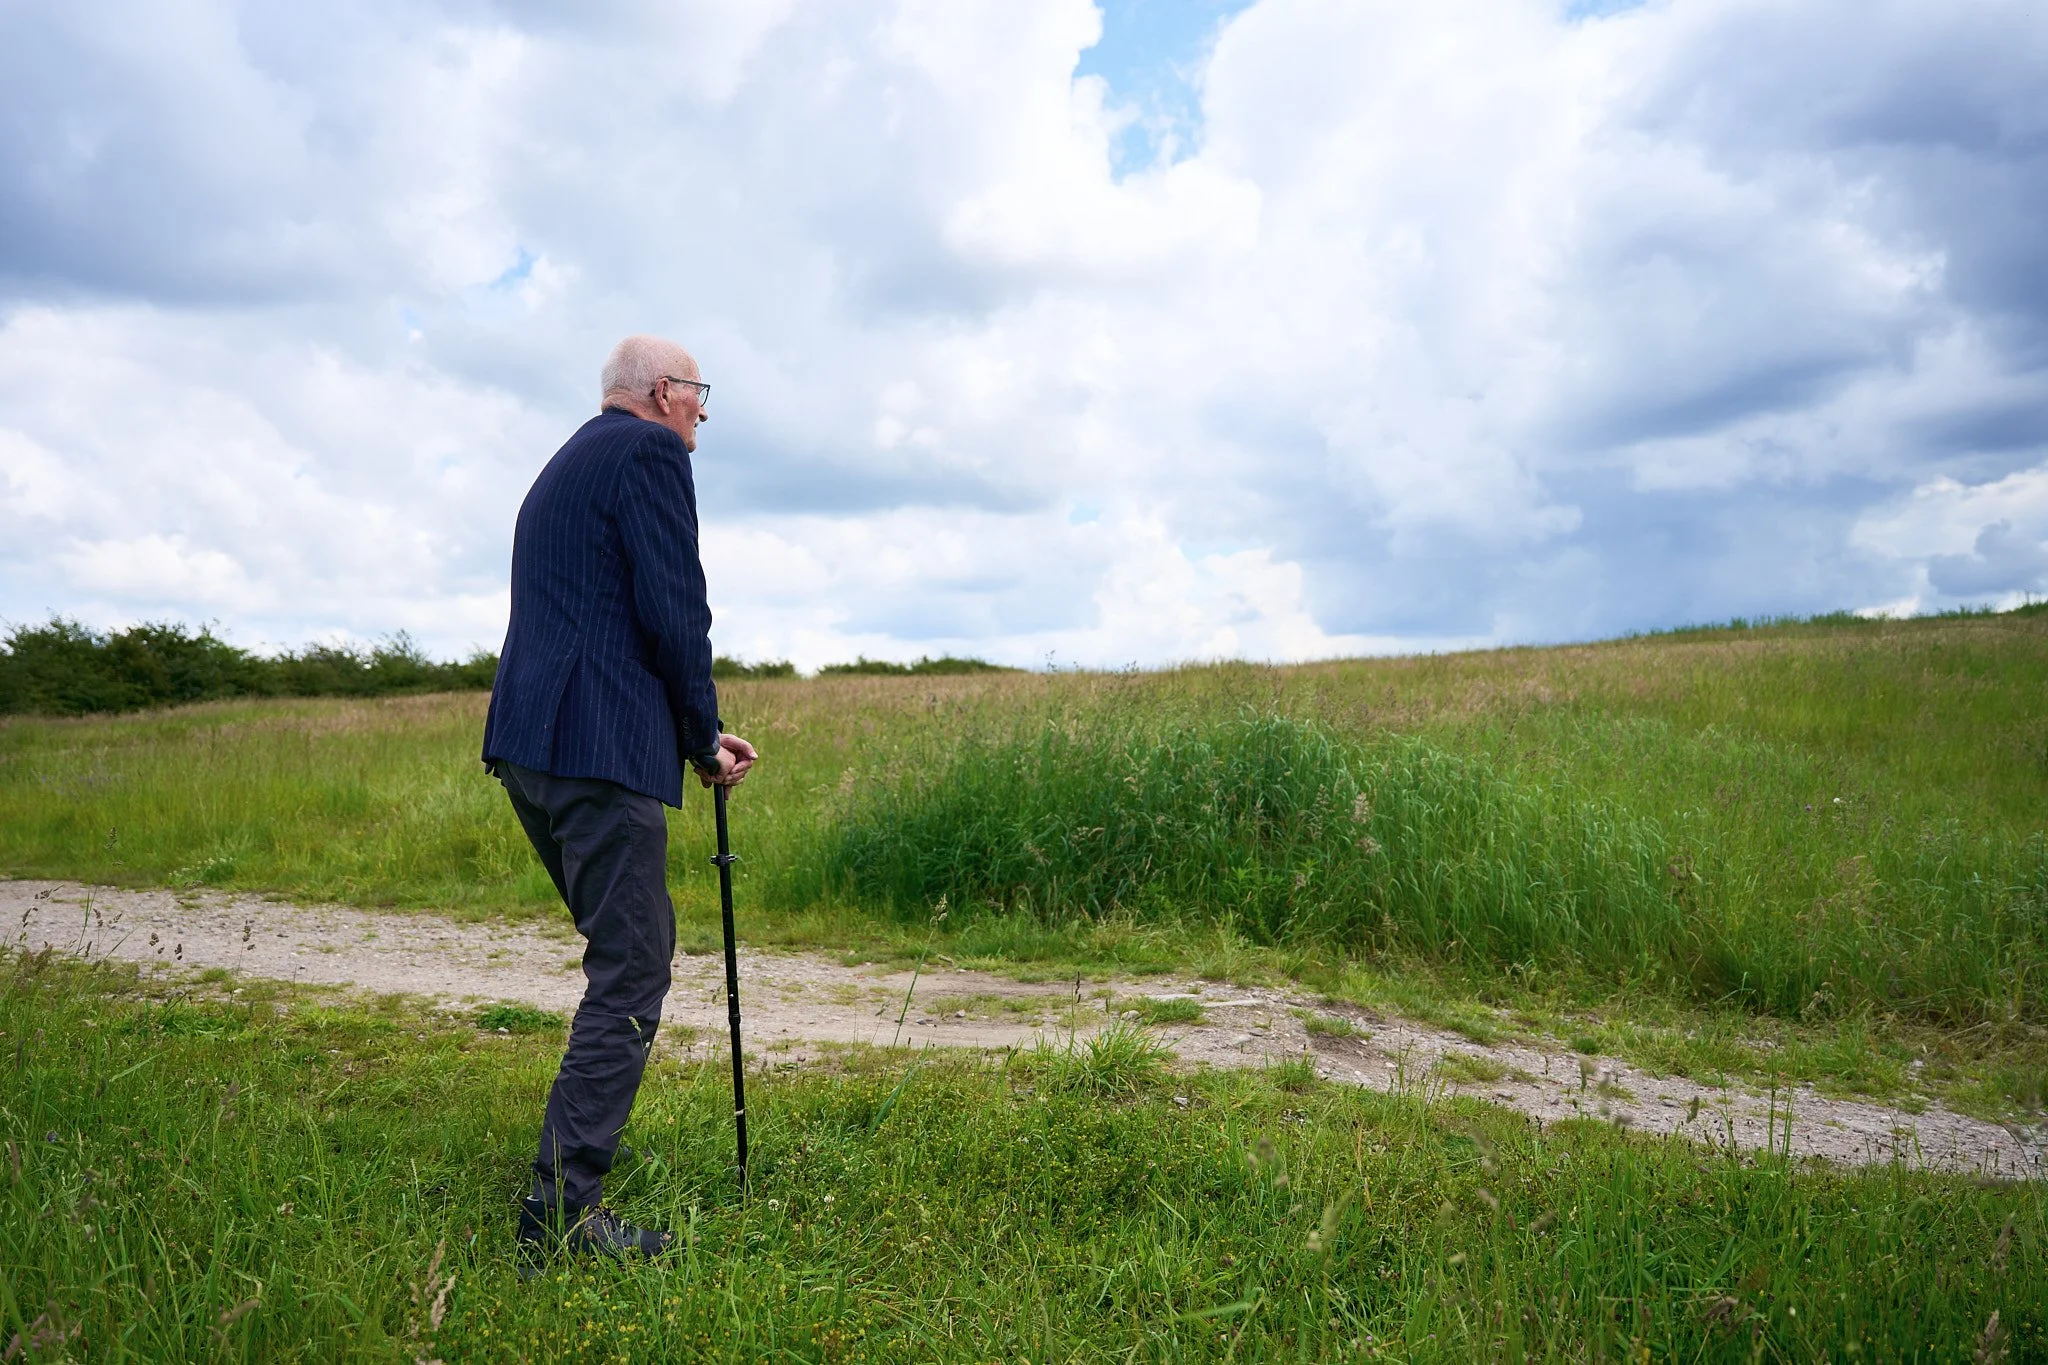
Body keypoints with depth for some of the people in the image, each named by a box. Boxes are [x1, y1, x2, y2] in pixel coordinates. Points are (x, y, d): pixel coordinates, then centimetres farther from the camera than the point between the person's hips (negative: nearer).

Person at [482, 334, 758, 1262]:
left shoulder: (561, 469, 26)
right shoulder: (651, 452, -3)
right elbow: (672, 611, -13)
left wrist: (691, 734, 19)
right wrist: (706, 737, -1)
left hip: (525, 742, 10)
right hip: (601, 747, -10)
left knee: (631, 949, 21)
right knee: (631, 971, -5)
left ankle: (583, 1140, 30)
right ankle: (563, 1211, -3)